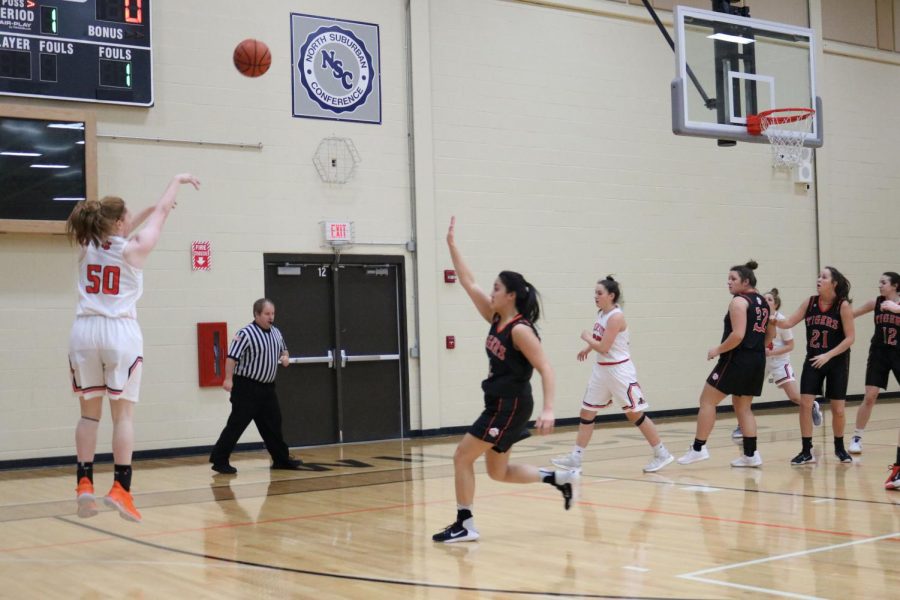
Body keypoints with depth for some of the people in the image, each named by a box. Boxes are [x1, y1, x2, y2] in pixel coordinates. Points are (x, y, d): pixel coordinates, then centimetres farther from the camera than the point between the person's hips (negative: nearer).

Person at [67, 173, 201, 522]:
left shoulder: (88, 246, 10)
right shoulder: (133, 249, -1)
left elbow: (115, 233, 32)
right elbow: (162, 212, 12)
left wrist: (147, 210, 40)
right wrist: (178, 180, 27)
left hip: (84, 331, 4)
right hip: (119, 332, -4)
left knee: (89, 412, 10)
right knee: (123, 414, -1)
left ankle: (84, 484, 4)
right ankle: (120, 489, -7)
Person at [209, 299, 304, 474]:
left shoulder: (276, 333, 10)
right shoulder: (246, 334, -15)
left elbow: (283, 350, 26)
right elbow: (232, 357, -21)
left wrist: (285, 357, 3)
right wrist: (228, 379, -28)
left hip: (267, 388, 7)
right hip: (247, 388, -7)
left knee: (273, 424, 13)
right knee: (237, 424, -6)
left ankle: (281, 459, 23)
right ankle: (219, 461, 1)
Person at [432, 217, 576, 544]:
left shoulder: (520, 330, -17)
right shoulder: (497, 319, 6)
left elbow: (545, 369, -21)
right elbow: (469, 285, 10)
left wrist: (548, 410, -31)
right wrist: (452, 244, 7)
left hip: (510, 407, -9)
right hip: (499, 405, 9)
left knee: (462, 457, -5)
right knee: (498, 472, 15)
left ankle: (465, 525, 4)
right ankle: (561, 478, 21)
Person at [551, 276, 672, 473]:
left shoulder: (616, 317, -19)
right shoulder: (601, 314, 6)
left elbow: (604, 347, -22)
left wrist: (587, 337, -6)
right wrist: (588, 348, 10)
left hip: (619, 370, -9)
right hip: (602, 370, 9)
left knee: (634, 413, -1)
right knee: (586, 412, 7)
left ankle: (661, 454, 11)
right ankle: (575, 457, 12)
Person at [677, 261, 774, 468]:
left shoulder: (739, 301, -13)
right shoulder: (762, 302, 14)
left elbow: (738, 335, -22)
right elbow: (771, 333, 19)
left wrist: (718, 350, -11)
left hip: (737, 359, -9)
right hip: (757, 361, 9)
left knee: (707, 400, 0)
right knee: (743, 407, 16)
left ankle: (698, 448, 0)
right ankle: (751, 454, 11)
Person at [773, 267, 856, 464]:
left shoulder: (843, 305, -12)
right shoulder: (810, 302, -2)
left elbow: (850, 337, -13)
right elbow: (788, 323, -2)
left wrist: (828, 355, -20)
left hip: (837, 362, -3)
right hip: (813, 360, 3)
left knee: (837, 409, 5)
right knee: (804, 404, -7)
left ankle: (839, 447, 28)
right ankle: (806, 451, 2)